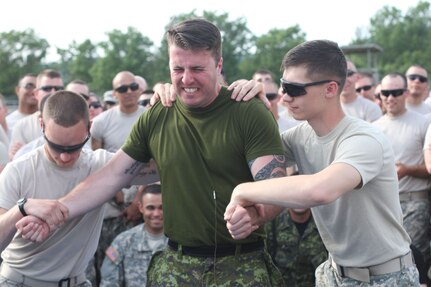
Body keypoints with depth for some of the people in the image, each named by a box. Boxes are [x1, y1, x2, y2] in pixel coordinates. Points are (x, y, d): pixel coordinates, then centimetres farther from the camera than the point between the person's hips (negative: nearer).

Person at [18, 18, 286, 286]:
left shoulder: (250, 113, -10)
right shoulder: (156, 117, 3)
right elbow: (113, 175, 6)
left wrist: (255, 211, -40)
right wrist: (61, 208, -8)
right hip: (175, 265, 3)